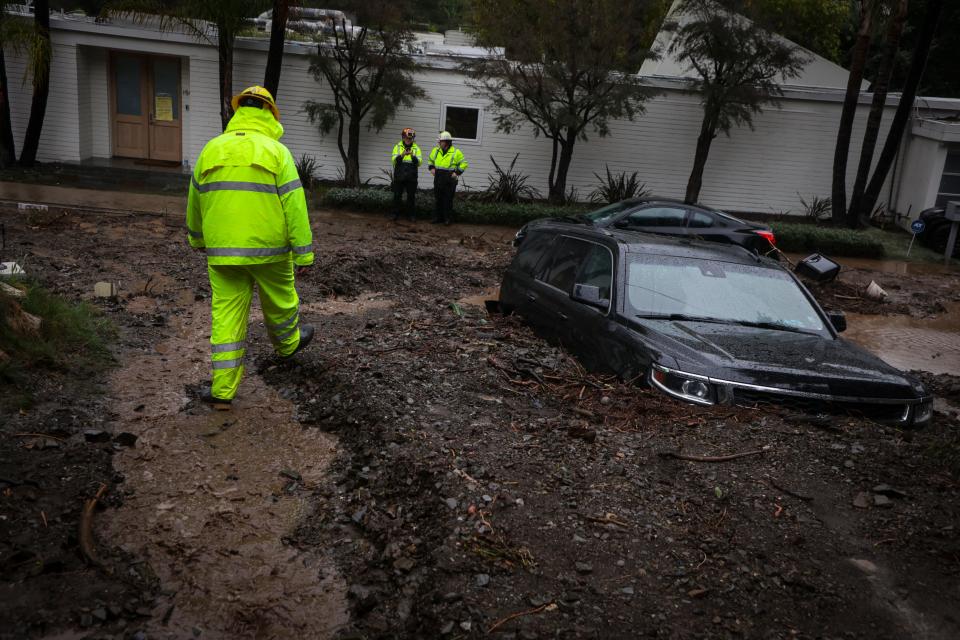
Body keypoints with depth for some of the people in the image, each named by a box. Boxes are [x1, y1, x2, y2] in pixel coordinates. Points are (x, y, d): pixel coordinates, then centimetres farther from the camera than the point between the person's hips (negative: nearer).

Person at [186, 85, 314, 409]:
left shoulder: (211, 149, 6)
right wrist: (304, 254, -8)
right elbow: (295, 206, -11)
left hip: (222, 251, 3)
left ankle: (222, 389, 5)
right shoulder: (276, 151, -6)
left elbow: (195, 201, 15)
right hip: (269, 249, -3)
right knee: (279, 303, 21)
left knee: (226, 314, 5)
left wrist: (198, 239, 31)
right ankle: (288, 344, 48)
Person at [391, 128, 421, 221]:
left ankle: (411, 215, 13)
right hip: (399, 176, 0)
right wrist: (402, 155, -23)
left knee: (411, 196, 4)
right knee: (397, 196, 4)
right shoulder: (397, 147, 4)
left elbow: (419, 162, -5)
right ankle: (395, 214, 14)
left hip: (411, 177, 0)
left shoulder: (416, 148, 5)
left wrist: (413, 156, -22)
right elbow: (394, 160, -7)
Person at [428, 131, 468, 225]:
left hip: (449, 180, -5)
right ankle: (438, 217, 19)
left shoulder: (456, 152, -6)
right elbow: (431, 160, 25)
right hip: (438, 179, 5)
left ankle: (448, 218, 9)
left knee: (448, 200, 0)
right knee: (438, 199, 10)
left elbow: (463, 164, -2)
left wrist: (457, 173, -10)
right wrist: (432, 168, 9)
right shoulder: (436, 150, 8)